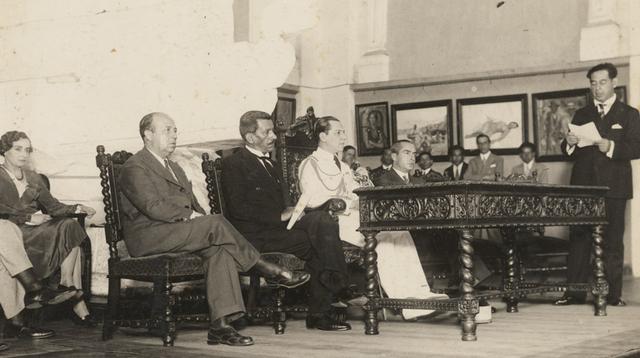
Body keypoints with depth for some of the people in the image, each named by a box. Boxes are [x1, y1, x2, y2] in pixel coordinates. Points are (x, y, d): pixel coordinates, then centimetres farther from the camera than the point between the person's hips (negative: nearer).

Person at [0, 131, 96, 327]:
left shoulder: (33, 178, 23)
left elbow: (52, 205, 15)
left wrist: (77, 208, -2)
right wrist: (28, 218, -16)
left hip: (37, 228, 6)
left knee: (70, 226, -26)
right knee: (68, 231, -28)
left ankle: (67, 286, -27)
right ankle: (76, 299, -31)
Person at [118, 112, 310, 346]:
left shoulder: (175, 169, 28)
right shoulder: (134, 168, -2)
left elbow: (193, 205, 21)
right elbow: (153, 207, -16)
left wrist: (200, 218, 0)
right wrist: (190, 216, -19)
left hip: (180, 231, 8)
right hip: (149, 236, -8)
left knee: (218, 249, -23)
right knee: (217, 224, -26)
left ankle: (220, 326, -30)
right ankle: (269, 271, -15)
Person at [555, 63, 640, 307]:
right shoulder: (581, 115, 17)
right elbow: (567, 151, 14)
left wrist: (611, 147, -19)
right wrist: (570, 143, -8)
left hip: (613, 188, -3)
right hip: (583, 186, 3)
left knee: (612, 241, -1)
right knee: (578, 239, -1)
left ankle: (613, 294, 4)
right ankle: (574, 292, 1)